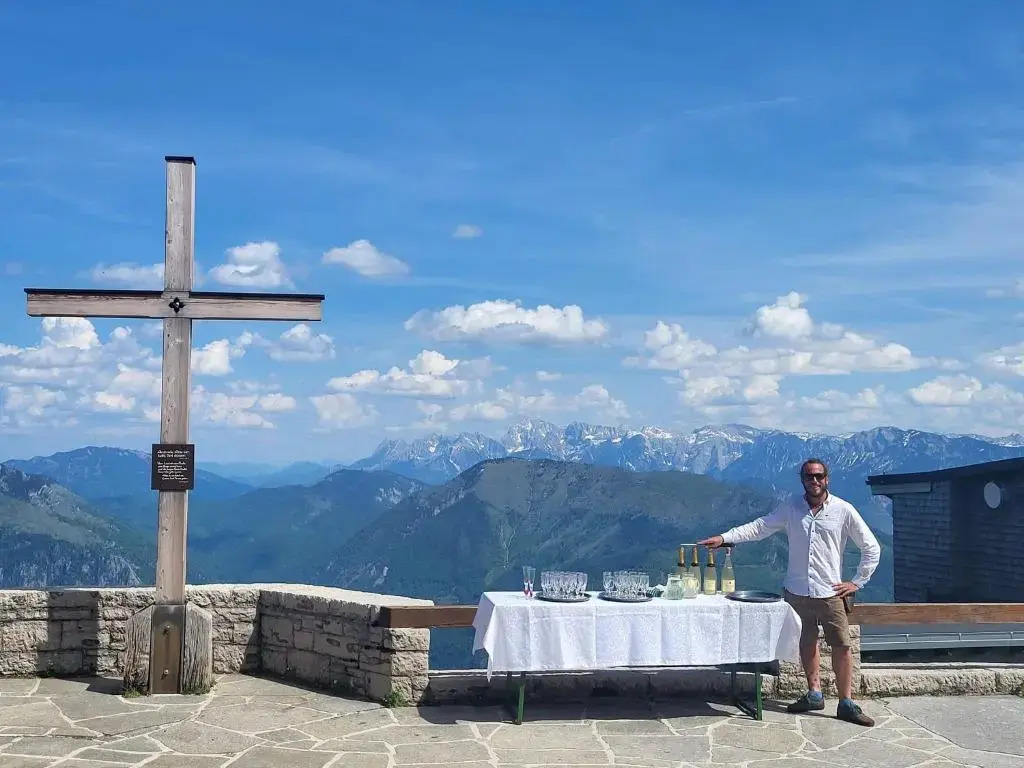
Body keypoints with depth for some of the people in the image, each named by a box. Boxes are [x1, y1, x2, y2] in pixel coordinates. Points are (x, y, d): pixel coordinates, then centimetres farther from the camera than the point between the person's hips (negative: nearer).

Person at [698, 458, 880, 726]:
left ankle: (846, 704, 4)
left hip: (830, 592, -3)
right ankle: (814, 694, 26)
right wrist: (724, 537, -14)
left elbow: (871, 548, 1)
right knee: (807, 642, 13)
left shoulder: (843, 510, -4)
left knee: (842, 646, -3)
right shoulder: (791, 510, 3)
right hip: (797, 591, 3)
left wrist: (857, 582, -3)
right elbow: (758, 527, -2)